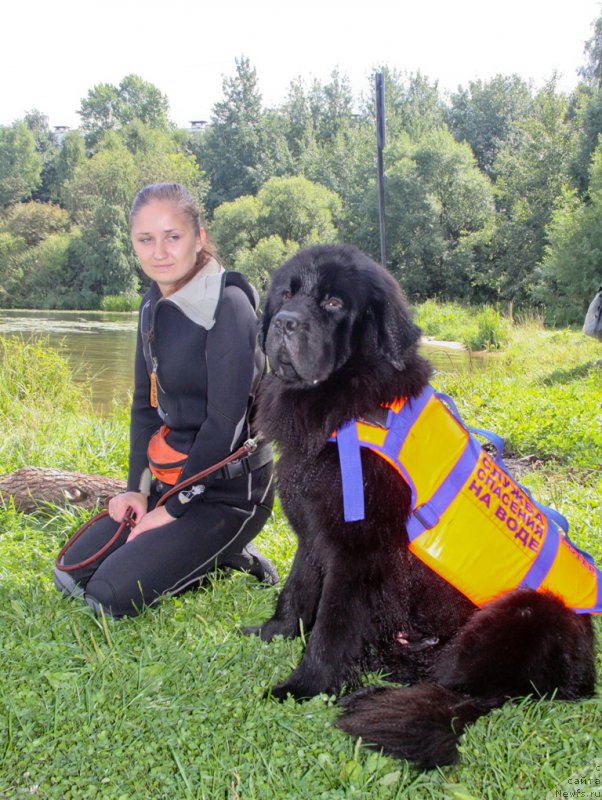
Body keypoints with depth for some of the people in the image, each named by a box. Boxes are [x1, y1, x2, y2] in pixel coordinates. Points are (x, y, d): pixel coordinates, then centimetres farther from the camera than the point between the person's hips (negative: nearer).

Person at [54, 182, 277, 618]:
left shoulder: (228, 305, -19)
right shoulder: (154, 305, 6)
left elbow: (226, 422, -21)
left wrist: (175, 508, -15)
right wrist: (136, 487, 3)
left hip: (228, 492, -8)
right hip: (168, 480, 9)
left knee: (112, 595, -15)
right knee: (71, 575, 9)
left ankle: (228, 561, 4)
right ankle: (211, 558, 15)